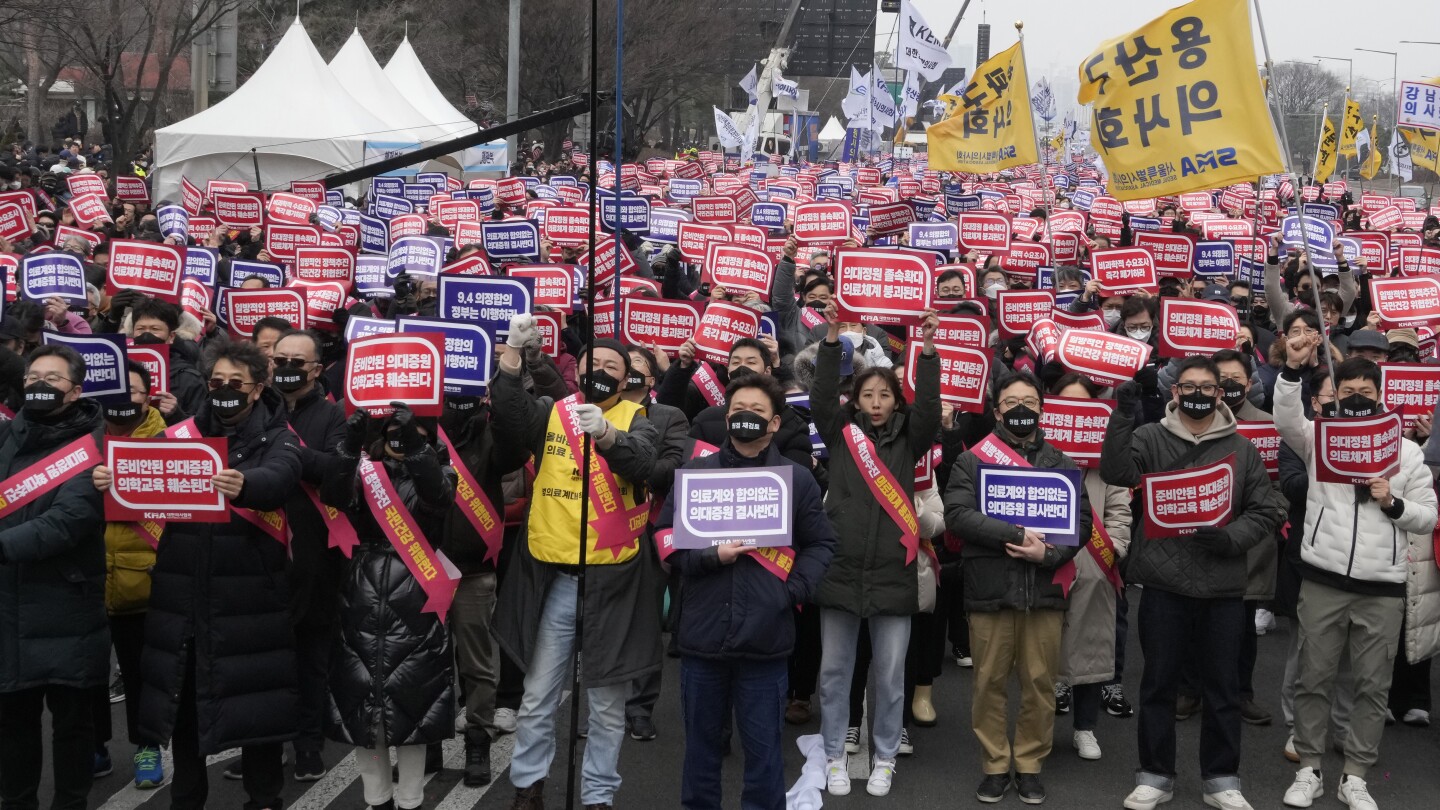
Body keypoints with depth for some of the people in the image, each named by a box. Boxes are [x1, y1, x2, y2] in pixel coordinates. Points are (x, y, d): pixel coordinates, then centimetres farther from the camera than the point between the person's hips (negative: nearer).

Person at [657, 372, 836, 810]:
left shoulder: (797, 479, 5)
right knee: (701, 741, 13)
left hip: (765, 637, -1)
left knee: (764, 746, 6)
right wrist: (710, 556, -12)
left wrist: (794, 590, -6)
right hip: (703, 633, 1)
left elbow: (821, 544, 9)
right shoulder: (695, 472, 5)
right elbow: (665, 536, 4)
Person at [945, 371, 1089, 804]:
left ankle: (1030, 765, 18)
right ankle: (995, 766, 15)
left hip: (1044, 589, 2)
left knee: (1040, 684, 5)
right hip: (989, 589, -1)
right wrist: (1016, 534, -17)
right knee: (990, 683, 4)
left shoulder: (1062, 464, 13)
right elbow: (957, 514, -10)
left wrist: (1048, 554, -14)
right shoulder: (972, 461, 5)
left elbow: (1081, 522, 4)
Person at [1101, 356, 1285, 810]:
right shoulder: (1150, 438, 2)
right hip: (1164, 585, -1)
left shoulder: (1241, 449, 7)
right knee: (1159, 683, 7)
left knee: (1223, 687, 9)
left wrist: (1230, 537, -11)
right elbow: (1116, 472, -17)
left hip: (1224, 587, 2)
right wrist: (1123, 417, -27)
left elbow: (1266, 513, 7)